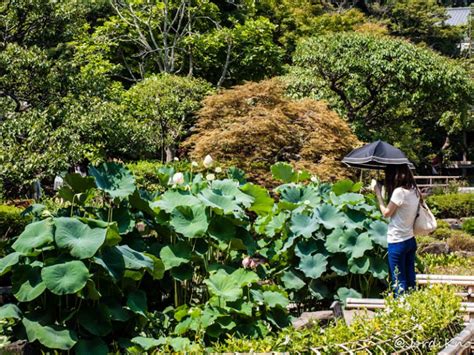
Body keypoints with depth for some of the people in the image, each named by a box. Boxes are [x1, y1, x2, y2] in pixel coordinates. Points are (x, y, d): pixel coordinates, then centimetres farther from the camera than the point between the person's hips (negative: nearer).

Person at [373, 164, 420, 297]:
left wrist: (378, 193, -1)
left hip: (397, 243, -8)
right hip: (410, 240, 8)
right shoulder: (414, 190, 4)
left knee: (399, 281, 1)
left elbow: (386, 213, -10)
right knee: (410, 279, 13)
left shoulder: (399, 192, -20)